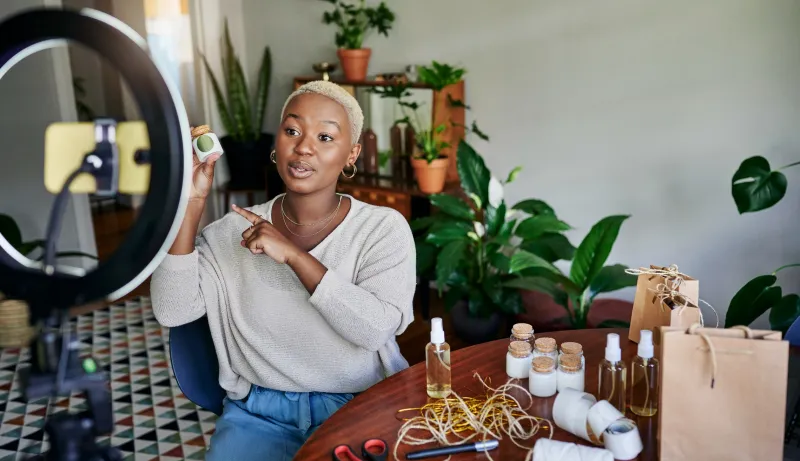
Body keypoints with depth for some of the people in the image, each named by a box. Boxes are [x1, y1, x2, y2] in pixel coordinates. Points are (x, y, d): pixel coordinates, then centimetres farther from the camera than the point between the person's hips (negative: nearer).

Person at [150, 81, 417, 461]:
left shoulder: (384, 227, -5)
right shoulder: (235, 230, 1)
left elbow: (378, 328, -18)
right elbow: (171, 311, -9)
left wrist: (294, 255, -22)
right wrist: (191, 203, -15)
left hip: (361, 407, -1)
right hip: (260, 411, 2)